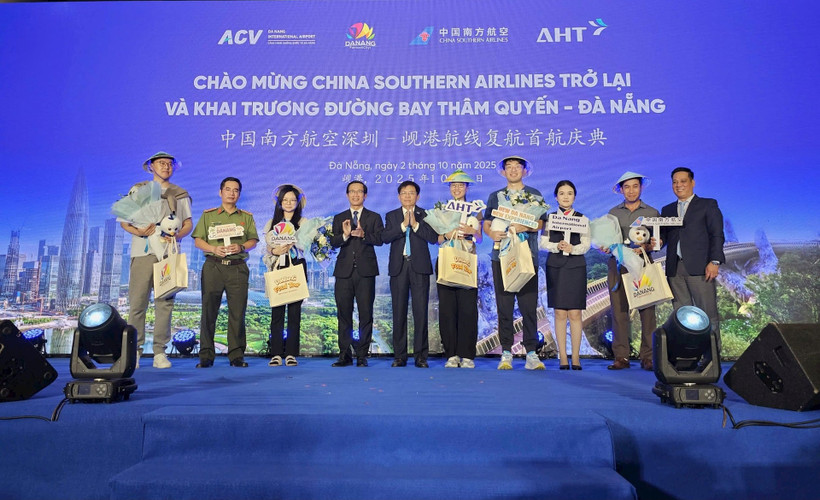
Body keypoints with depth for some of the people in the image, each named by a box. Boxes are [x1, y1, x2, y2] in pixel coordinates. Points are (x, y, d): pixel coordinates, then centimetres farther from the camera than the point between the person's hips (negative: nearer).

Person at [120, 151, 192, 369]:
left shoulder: (180, 194, 19)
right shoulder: (138, 190, 16)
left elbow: (188, 224, 13)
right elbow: (124, 220, 10)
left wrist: (176, 235, -9)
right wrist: (138, 231, -11)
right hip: (143, 251, 0)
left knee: (165, 302, -2)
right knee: (137, 302, -4)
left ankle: (160, 352, 2)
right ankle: (134, 351, 4)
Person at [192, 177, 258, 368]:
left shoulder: (246, 217, 16)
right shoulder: (208, 215, 14)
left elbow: (253, 241, 9)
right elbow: (198, 240, 8)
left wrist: (241, 247, -11)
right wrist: (214, 249, -9)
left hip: (237, 268, 0)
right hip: (213, 266, 0)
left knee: (237, 312, -2)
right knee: (209, 310, -2)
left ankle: (236, 355, 3)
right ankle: (206, 356, 5)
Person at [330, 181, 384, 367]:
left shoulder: (374, 217, 10)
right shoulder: (339, 218, 15)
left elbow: (379, 240, -5)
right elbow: (333, 242, 2)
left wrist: (363, 234, -22)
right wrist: (344, 235, -18)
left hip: (365, 271, -1)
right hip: (344, 271, 2)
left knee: (366, 314, -1)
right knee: (343, 314, 3)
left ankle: (362, 355, 6)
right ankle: (345, 355, 10)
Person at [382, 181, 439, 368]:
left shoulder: (425, 215, 9)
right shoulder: (391, 216, 13)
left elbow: (434, 238, -5)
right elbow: (385, 237, -3)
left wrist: (415, 224, -13)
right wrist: (403, 225, -13)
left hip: (419, 267, -1)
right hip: (398, 267, 2)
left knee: (421, 311, -3)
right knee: (399, 312, 3)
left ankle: (421, 356, 3)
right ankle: (399, 355, 10)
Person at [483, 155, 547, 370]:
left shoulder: (535, 195, 14)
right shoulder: (495, 196, 18)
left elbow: (540, 222, 4)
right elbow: (486, 223, 12)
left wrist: (523, 227, -16)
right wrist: (492, 233, -10)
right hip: (501, 255, 1)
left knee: (529, 306, -5)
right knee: (504, 306, 0)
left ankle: (531, 352, 2)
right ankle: (506, 353, 6)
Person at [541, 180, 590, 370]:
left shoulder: (582, 218, 8)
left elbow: (586, 244, 1)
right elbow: (543, 242, 3)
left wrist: (572, 248, -18)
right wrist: (557, 246, -15)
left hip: (576, 266, 0)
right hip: (555, 266, 0)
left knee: (575, 313, -3)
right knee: (559, 313, 0)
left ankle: (576, 356, 5)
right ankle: (562, 356, 7)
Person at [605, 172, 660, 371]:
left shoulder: (652, 213, 12)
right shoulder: (613, 212, 16)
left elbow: (659, 241, 6)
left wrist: (647, 247, -14)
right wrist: (607, 247, -7)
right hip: (617, 265, 1)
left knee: (647, 311, -5)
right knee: (619, 311, -3)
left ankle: (647, 357, 2)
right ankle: (621, 357, 2)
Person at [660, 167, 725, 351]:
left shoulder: (708, 205, 9)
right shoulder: (667, 210, 21)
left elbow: (717, 235, 1)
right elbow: (663, 235, 15)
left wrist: (715, 261, -10)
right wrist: (658, 241, -9)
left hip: (699, 267, -4)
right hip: (675, 268, 4)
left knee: (708, 314, -5)